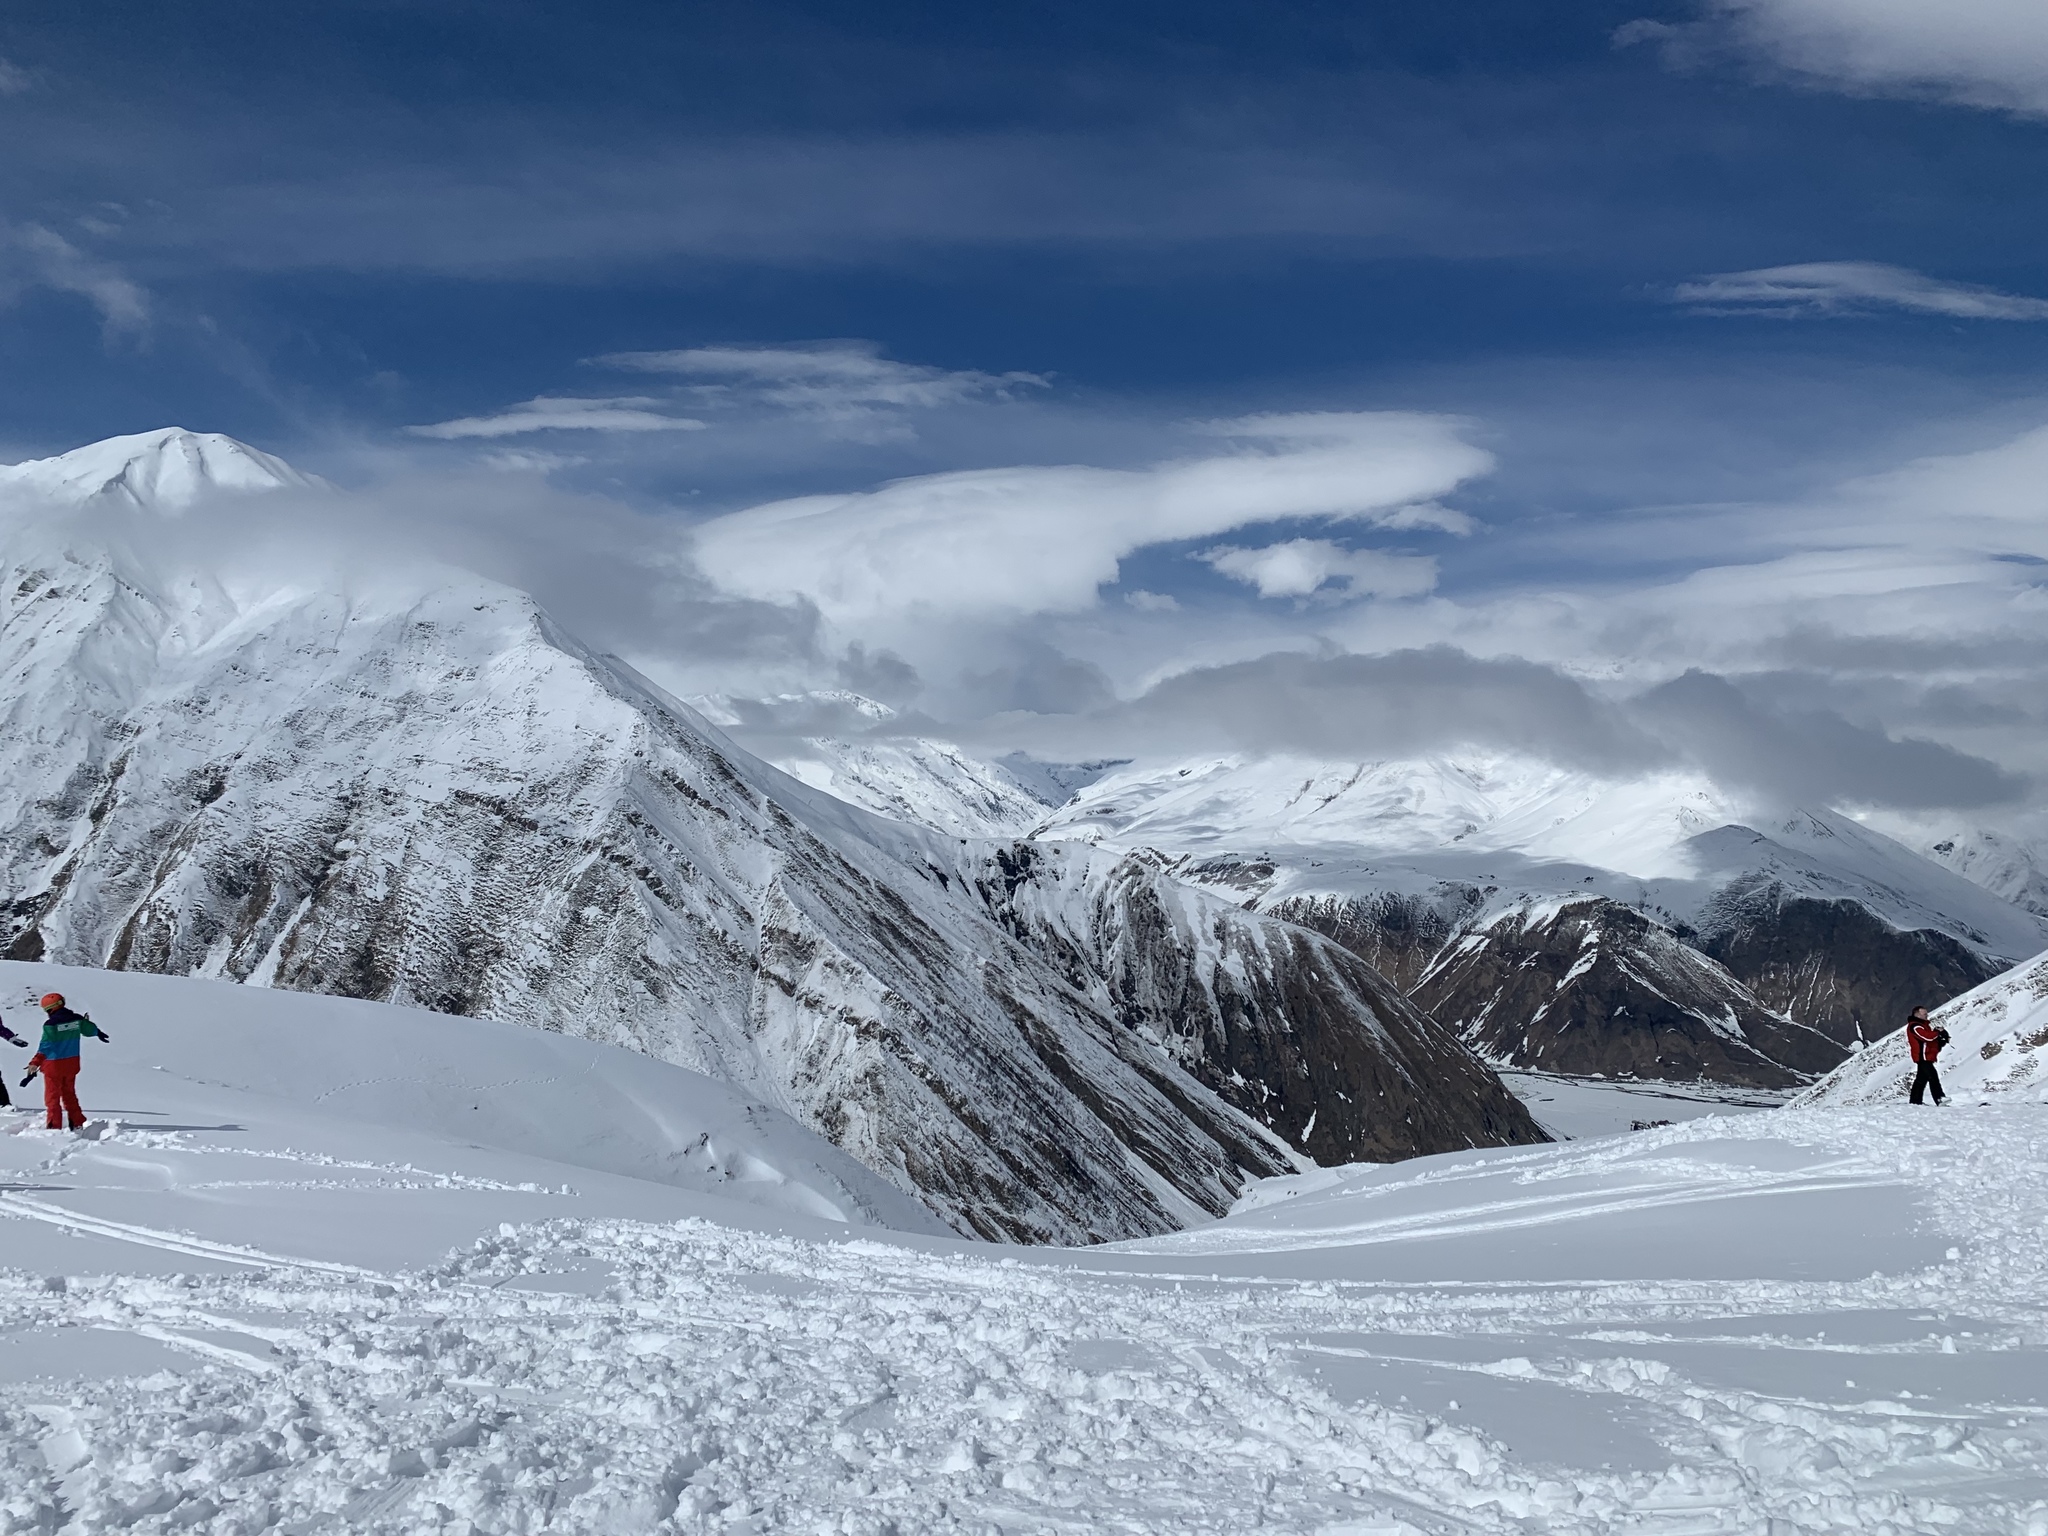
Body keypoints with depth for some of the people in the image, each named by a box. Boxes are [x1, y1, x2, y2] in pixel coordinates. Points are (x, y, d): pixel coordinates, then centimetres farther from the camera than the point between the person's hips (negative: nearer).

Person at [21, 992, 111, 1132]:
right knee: (69, 1094, 20)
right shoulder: (77, 1019, -3)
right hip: (72, 1063, 6)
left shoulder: (50, 1025, -19)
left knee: (52, 1097, 6)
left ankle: (55, 1127, 4)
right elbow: (91, 1030, 15)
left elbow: (44, 1048, -24)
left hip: (54, 1065, -6)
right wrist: (98, 1032, 38)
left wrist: (34, 1064, -24)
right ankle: (77, 1124, 21)